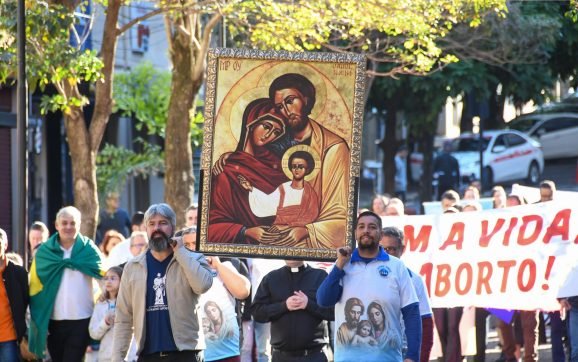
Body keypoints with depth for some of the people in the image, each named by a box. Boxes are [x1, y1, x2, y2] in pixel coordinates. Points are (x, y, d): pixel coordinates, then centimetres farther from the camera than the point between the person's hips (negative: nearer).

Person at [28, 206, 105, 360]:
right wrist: (39, 321, -3)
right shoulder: (44, 252, 4)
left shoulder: (89, 250, 2)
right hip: (53, 321, 2)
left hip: (82, 320, -2)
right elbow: (35, 288, 3)